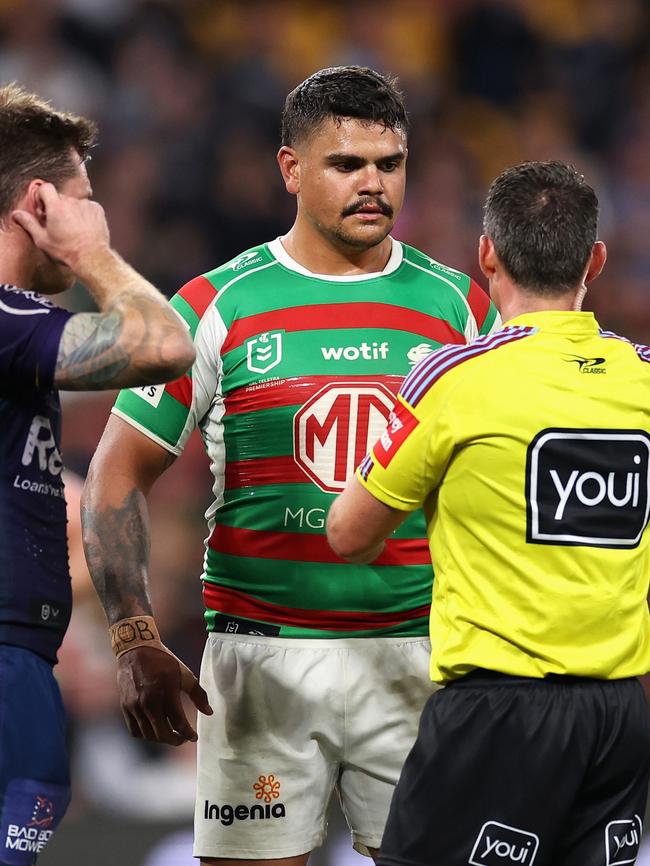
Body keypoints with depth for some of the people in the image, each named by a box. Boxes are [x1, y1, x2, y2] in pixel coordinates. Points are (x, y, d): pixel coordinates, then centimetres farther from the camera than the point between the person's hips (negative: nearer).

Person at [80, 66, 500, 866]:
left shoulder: (458, 307, 6)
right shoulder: (218, 308, -1)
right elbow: (117, 479, 1)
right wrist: (135, 642, -10)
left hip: (417, 653, 2)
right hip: (263, 656, -2)